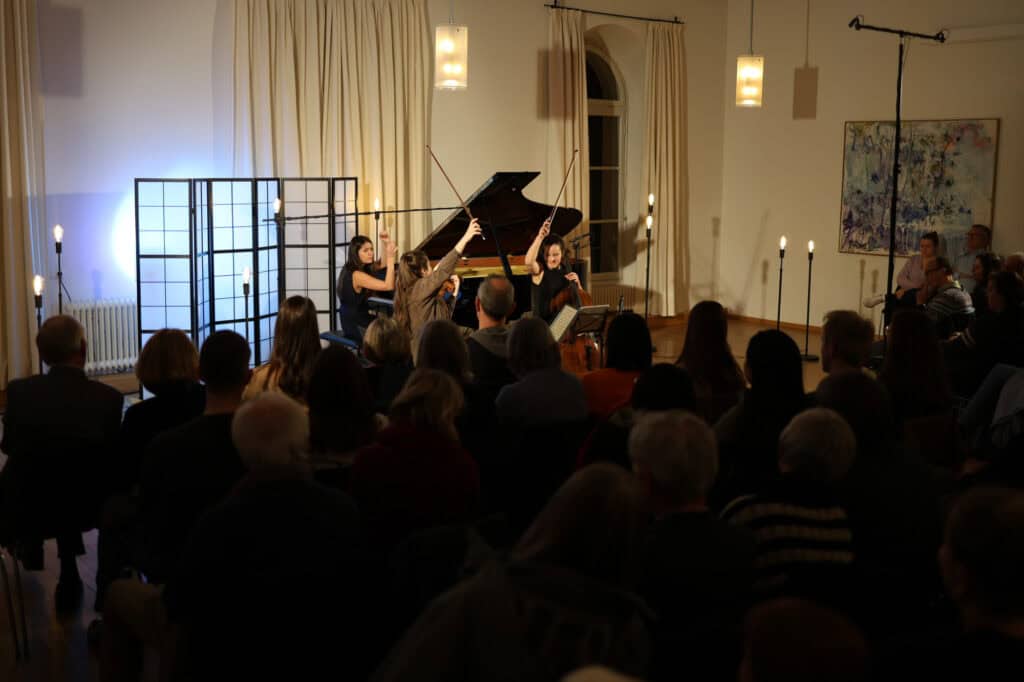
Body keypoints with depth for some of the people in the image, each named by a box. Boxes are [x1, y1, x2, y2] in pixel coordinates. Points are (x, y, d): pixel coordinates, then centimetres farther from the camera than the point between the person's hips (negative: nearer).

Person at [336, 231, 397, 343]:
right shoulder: (356, 275, -23)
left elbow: (382, 265, 14)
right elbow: (388, 286, -28)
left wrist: (387, 244, 1)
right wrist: (391, 257, -28)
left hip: (353, 320, 10)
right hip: (356, 326, -10)